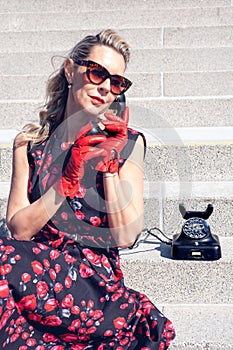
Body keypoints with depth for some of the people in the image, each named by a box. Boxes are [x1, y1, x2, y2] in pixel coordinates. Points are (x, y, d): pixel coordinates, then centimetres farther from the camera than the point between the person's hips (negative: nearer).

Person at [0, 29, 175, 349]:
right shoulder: (30, 142, 7)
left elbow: (126, 237, -5)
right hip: (36, 266, 3)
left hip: (95, 280, -2)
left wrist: (110, 165, -11)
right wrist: (68, 181, -14)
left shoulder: (128, 143, 2)